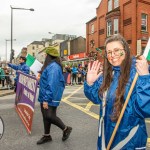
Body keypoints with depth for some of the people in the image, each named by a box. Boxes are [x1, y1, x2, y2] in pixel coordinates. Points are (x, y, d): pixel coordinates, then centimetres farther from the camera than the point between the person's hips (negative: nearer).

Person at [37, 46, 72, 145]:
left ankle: (66, 129, 17)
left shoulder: (53, 67, -20)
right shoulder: (50, 65, 11)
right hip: (45, 96, 10)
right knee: (45, 116, 14)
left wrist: (46, 99, -25)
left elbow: (51, 84, -25)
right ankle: (47, 136, 29)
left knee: (49, 116, -5)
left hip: (51, 97, -10)